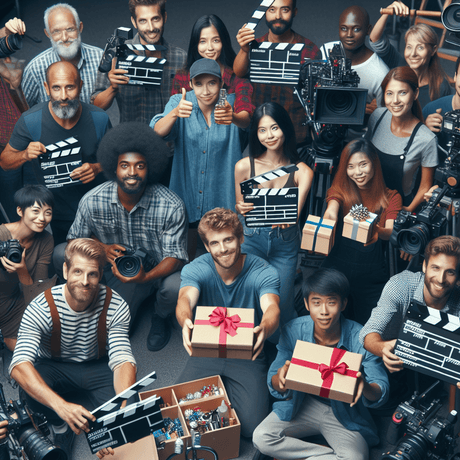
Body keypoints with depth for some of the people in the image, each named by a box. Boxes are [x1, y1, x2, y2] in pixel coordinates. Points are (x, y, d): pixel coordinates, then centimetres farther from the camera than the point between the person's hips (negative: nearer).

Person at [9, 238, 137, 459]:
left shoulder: (115, 306, -23)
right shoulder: (40, 308, -29)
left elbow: (122, 359, -27)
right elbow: (19, 364, -41)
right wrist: (61, 406, -57)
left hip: (98, 365, 1)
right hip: (53, 366, 0)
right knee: (28, 388, -35)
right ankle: (60, 426, -3)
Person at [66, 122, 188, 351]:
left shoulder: (171, 206, -24)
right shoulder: (92, 201, -17)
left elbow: (175, 256, -20)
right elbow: (75, 238, -1)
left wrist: (146, 276, -39)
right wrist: (102, 248, -21)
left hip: (158, 270, -1)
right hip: (119, 270, 2)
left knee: (175, 287, -34)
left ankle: (161, 319, 5)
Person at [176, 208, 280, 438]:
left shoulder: (264, 272, -15)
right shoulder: (195, 269, -12)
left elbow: (271, 307, -33)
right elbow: (186, 298, -32)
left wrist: (264, 329, -59)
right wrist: (186, 321, -58)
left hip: (247, 357, -1)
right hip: (206, 352, 1)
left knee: (252, 427, -17)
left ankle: (227, 389, 15)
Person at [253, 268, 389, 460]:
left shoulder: (361, 339, -19)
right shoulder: (293, 331, -13)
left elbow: (381, 392, -19)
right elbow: (275, 385, -13)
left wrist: (365, 387, -44)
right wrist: (280, 379, -39)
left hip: (346, 412, -2)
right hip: (303, 403, 3)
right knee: (261, 438, -18)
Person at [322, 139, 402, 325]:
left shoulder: (391, 197, 5)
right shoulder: (340, 190, 5)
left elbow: (391, 232, -11)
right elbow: (332, 209, -18)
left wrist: (376, 230, -35)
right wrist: (329, 218, -43)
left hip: (372, 277, 0)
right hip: (337, 270, 0)